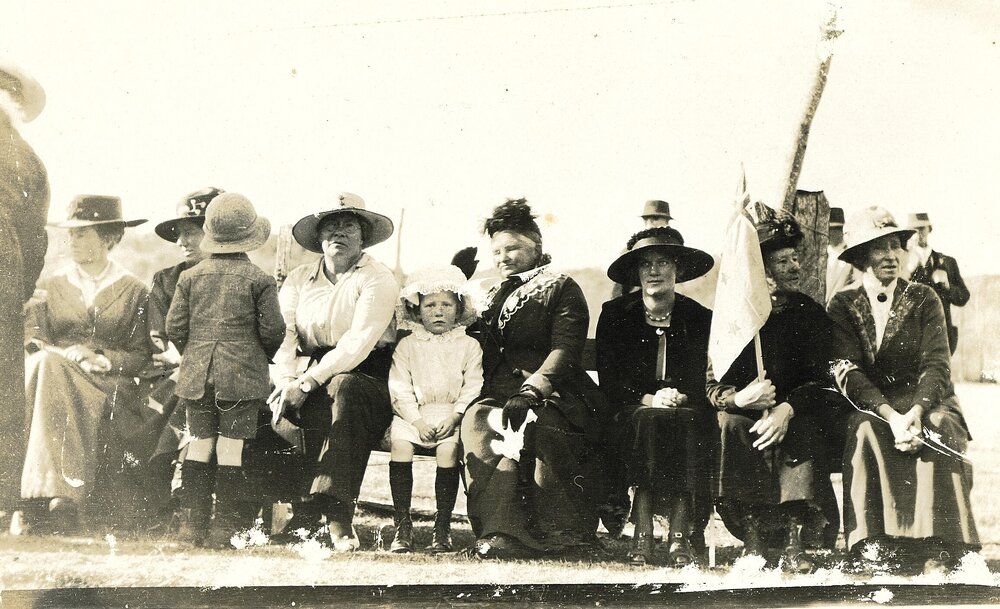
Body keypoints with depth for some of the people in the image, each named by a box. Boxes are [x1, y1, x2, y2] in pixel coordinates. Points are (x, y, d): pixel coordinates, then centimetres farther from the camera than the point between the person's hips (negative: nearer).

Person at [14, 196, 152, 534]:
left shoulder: (134, 292, 13)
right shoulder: (50, 288, 20)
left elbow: (143, 356, 6)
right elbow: (32, 344, 8)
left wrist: (103, 360, -13)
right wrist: (63, 354, -13)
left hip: (110, 388, -2)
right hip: (53, 373, 2)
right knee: (48, 364, -34)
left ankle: (45, 495, -41)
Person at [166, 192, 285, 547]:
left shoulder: (191, 277, 6)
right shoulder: (259, 280, -3)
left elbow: (174, 327, 5)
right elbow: (273, 329, -4)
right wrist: (262, 357, 15)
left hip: (197, 373, 3)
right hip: (242, 374, -3)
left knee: (199, 444, 8)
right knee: (230, 447, -2)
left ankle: (193, 522, 9)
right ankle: (224, 527, 0)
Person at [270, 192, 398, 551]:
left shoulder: (378, 279, -2)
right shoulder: (298, 280, 14)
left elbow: (358, 343, -15)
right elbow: (284, 335, 3)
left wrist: (307, 383, -24)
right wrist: (287, 380, -18)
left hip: (366, 380, -4)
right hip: (311, 378, 4)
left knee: (342, 387, -36)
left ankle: (311, 512, -39)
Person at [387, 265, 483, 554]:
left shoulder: (469, 346, 9)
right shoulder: (406, 346, 11)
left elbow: (473, 388, 1)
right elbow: (400, 389, 2)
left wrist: (454, 417, -14)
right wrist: (417, 421, -12)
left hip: (452, 416, -1)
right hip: (414, 415, 1)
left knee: (449, 448, -30)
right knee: (399, 442, -27)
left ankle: (442, 526, -20)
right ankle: (402, 525, -22)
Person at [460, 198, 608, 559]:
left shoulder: (562, 290, 9)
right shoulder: (493, 298, 29)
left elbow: (565, 350, -6)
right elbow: (480, 354, 27)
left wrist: (531, 390, -21)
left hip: (553, 394, -4)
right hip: (499, 391, 4)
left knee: (525, 423, -38)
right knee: (475, 419, -31)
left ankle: (501, 531, -41)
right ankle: (501, 530, -41)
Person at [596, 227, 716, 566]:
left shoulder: (699, 318, 10)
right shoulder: (615, 315, 9)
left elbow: (706, 382, 4)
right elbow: (609, 381, 1)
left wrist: (680, 397, -18)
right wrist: (647, 399, -17)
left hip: (686, 414, 1)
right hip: (631, 414, 0)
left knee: (688, 422, -35)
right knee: (648, 421, -36)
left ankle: (680, 535, -39)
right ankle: (642, 534, -37)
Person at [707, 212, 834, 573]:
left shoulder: (812, 314, 4)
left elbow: (819, 381, -5)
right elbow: (713, 385, -3)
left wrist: (786, 408, -26)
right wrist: (738, 398, -28)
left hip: (793, 415, 0)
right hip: (745, 411, 0)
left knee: (801, 428, -32)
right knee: (731, 423, -32)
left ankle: (793, 538, -35)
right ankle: (752, 537, -32)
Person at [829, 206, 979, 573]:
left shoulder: (924, 300, 7)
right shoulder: (844, 306, 5)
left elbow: (936, 365, -6)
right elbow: (847, 371, -9)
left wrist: (916, 412, -27)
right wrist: (891, 416, -27)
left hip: (927, 403, 1)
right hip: (869, 408, -1)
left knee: (938, 432, -33)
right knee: (867, 433, -35)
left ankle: (938, 552, -39)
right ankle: (875, 548, -40)